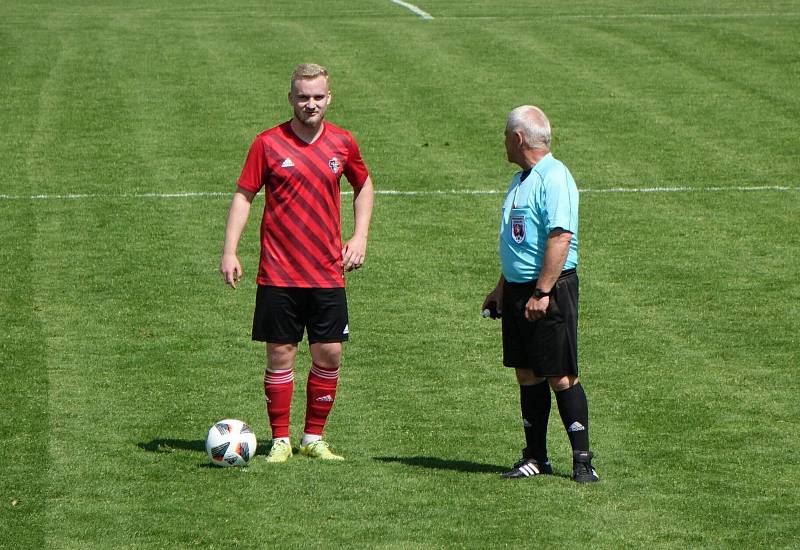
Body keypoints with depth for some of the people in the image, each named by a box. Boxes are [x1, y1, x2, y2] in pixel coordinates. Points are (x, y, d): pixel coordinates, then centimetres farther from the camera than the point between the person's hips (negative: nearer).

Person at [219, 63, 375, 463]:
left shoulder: (342, 143, 4)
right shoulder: (268, 143, -3)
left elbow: (363, 187, 20)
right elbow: (244, 195, 0)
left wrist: (359, 237, 8)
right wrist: (229, 252, -8)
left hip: (328, 273, 2)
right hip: (278, 274, -2)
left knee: (329, 355, 1)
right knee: (280, 354, 0)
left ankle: (314, 438, 15)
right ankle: (280, 440, 10)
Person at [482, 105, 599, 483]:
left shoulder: (554, 178, -15)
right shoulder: (521, 179, 16)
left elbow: (561, 238, -23)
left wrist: (541, 293, -25)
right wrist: (502, 288, 25)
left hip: (550, 292, -9)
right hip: (517, 289, 9)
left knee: (560, 377, -6)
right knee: (526, 374, 11)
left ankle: (582, 459, 1)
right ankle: (535, 458, 18)